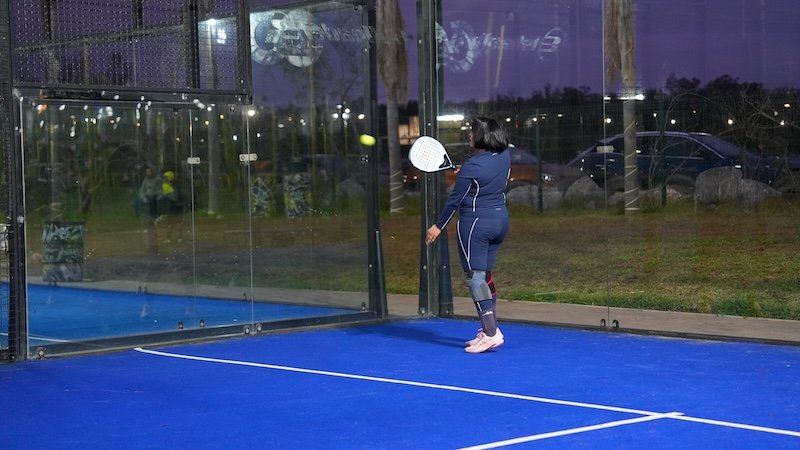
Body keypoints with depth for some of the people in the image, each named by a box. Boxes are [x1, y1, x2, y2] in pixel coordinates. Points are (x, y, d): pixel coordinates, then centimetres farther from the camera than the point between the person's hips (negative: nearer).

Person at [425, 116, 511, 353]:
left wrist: (438, 226, -4)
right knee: (486, 274, 16)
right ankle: (489, 328, 19)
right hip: (500, 219, 8)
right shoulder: (504, 156, 1)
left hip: (476, 223, -8)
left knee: (474, 276, -6)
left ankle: (491, 332, -14)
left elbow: (455, 200, -13)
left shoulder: (471, 167, -19)